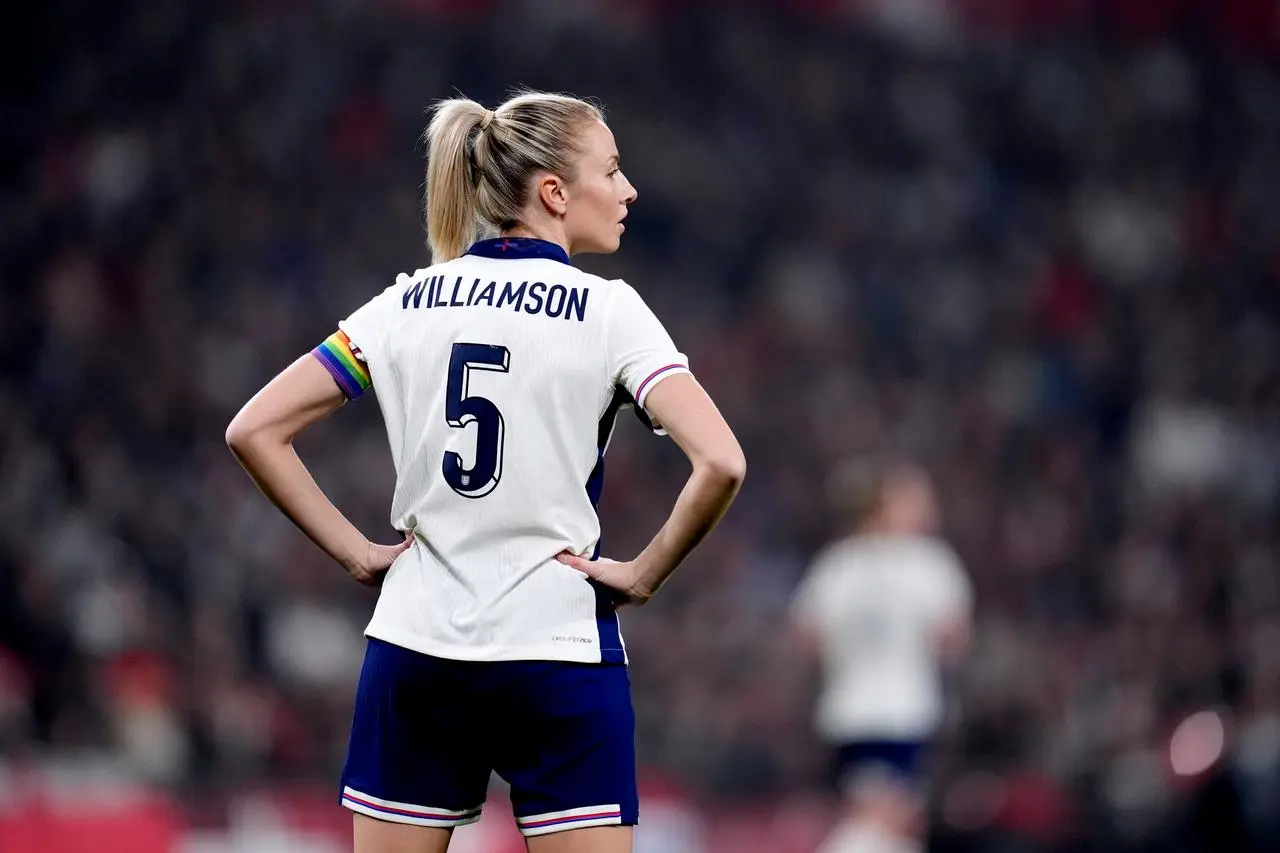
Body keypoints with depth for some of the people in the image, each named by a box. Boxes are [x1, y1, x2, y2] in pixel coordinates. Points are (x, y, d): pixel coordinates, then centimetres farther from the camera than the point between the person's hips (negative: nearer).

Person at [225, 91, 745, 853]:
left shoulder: (408, 304, 6)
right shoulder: (606, 311, -7)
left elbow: (254, 431, 4)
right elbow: (721, 462, -19)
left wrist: (358, 553, 6)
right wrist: (645, 574, -6)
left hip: (414, 649, 4)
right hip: (557, 657, -4)